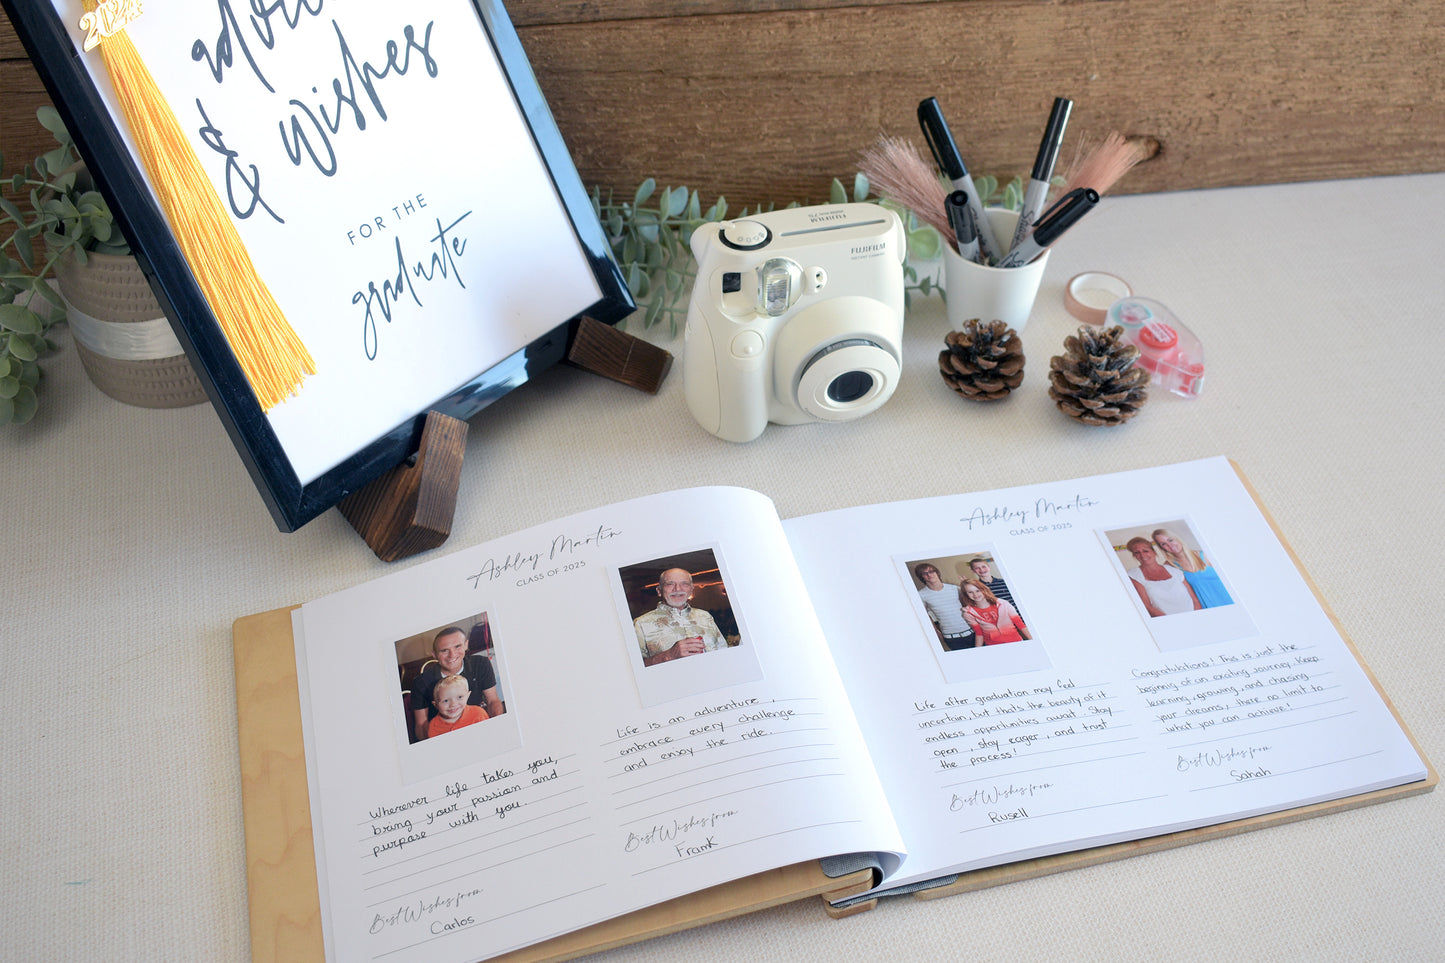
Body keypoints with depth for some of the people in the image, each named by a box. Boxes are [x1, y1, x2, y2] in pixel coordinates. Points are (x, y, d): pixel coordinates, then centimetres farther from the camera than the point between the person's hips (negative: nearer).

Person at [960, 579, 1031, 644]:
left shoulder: (1003, 604, -4)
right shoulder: (968, 613, -2)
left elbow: (1020, 624, 1)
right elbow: (979, 634, 7)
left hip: (1016, 642, -1)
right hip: (993, 646, 1)